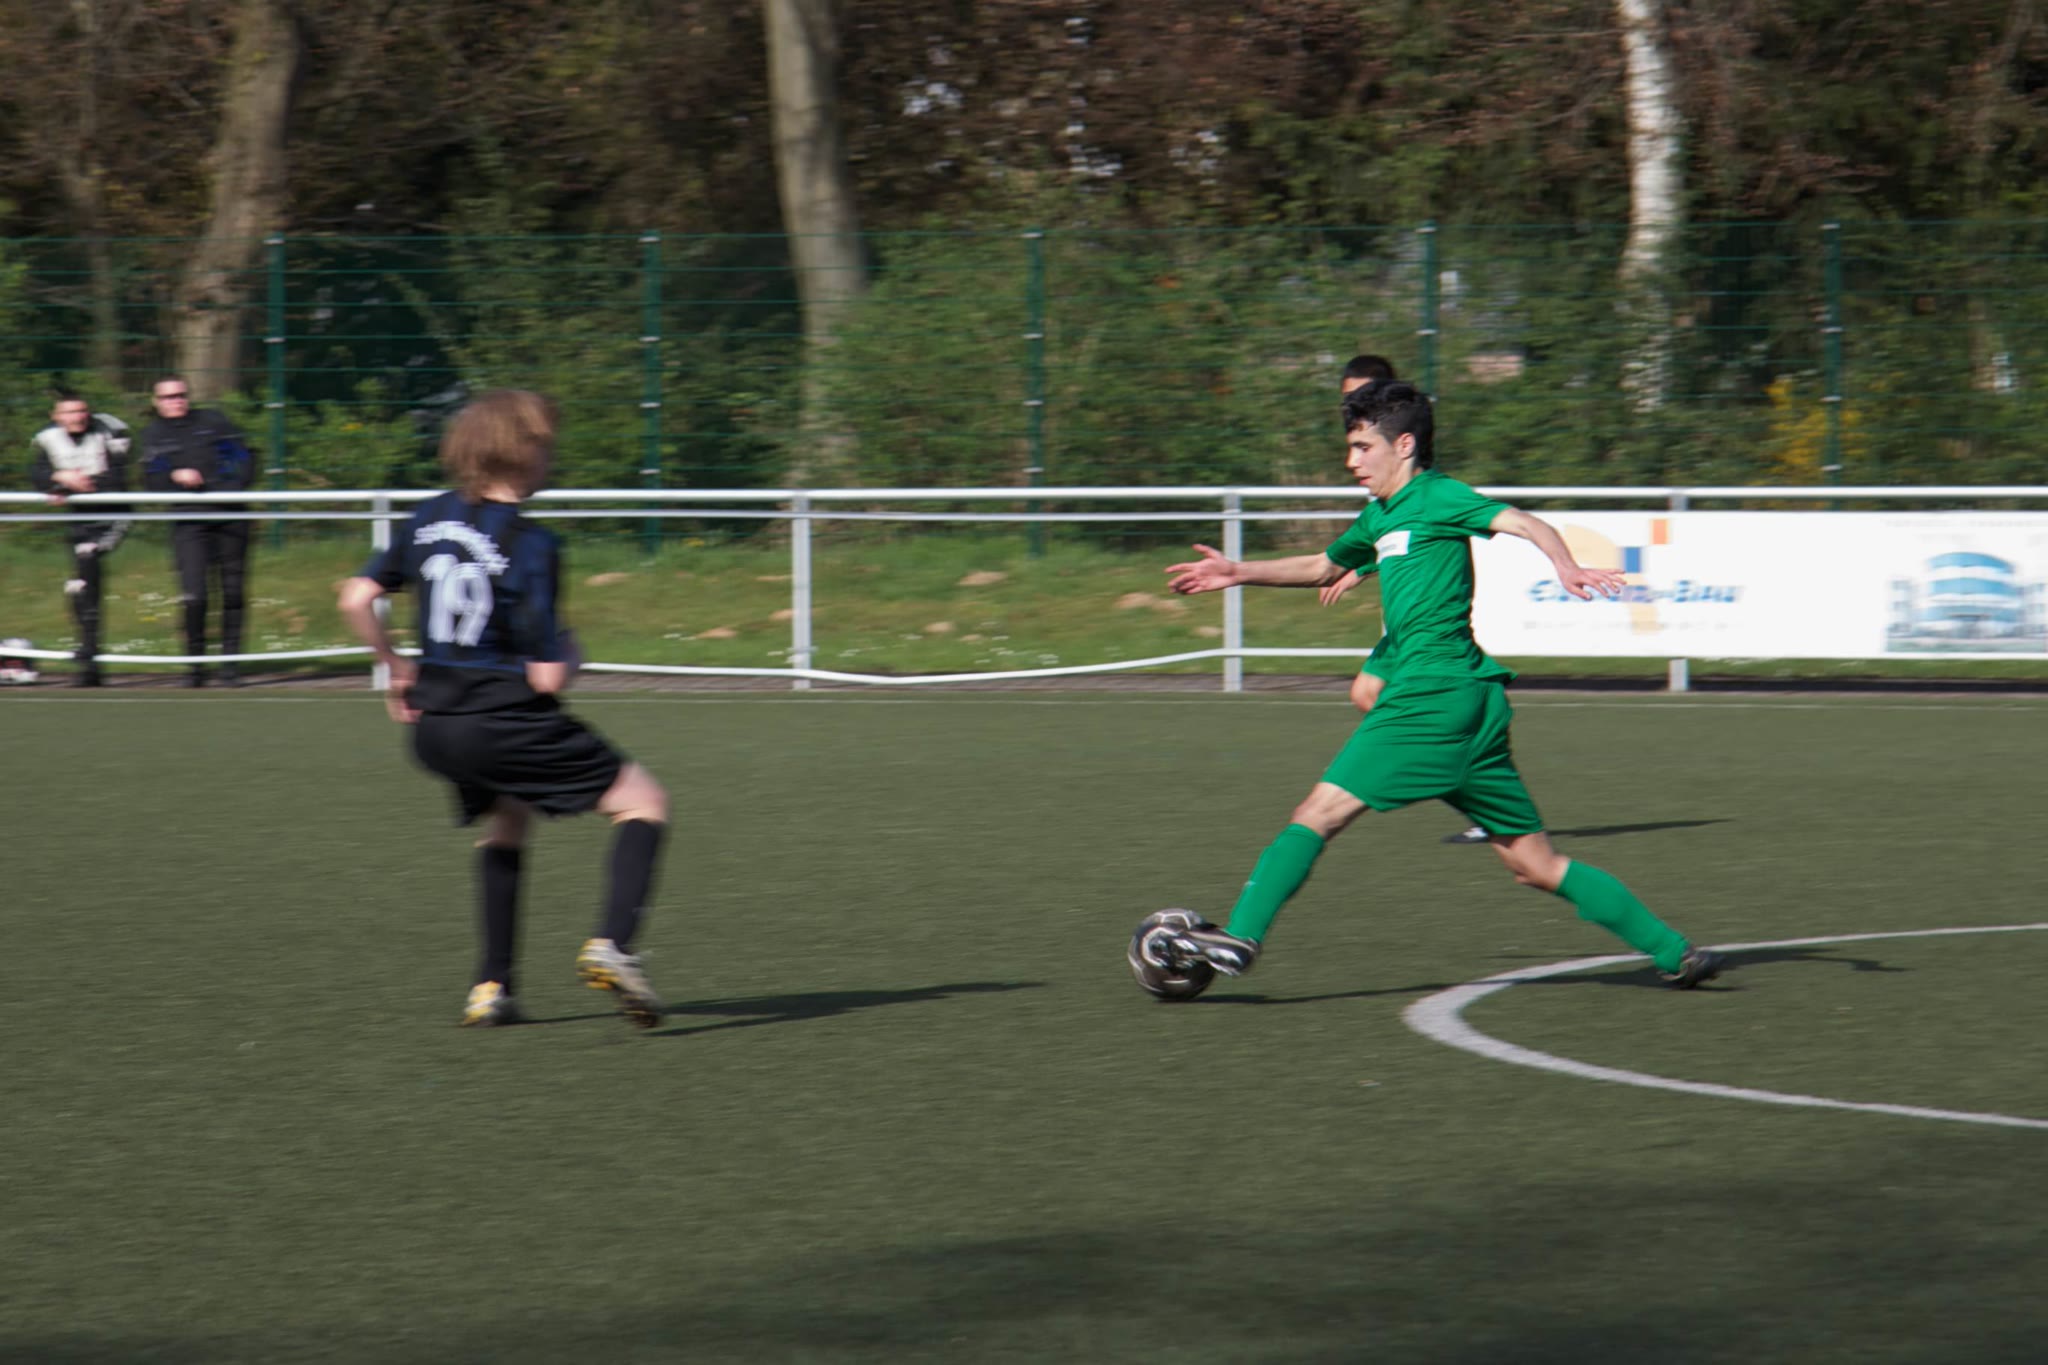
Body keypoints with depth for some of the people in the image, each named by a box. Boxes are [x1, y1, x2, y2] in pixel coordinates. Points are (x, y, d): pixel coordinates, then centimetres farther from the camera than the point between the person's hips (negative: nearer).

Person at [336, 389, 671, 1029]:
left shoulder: (431, 518, 5)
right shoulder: (531, 545, -15)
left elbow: (357, 599, 7)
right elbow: (546, 677, -16)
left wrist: (398, 670, 19)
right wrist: (568, 651, 6)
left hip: (434, 728, 7)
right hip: (506, 722, -7)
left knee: (506, 821, 33)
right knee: (644, 803, 4)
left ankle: (491, 985, 26)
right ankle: (611, 944, -17)